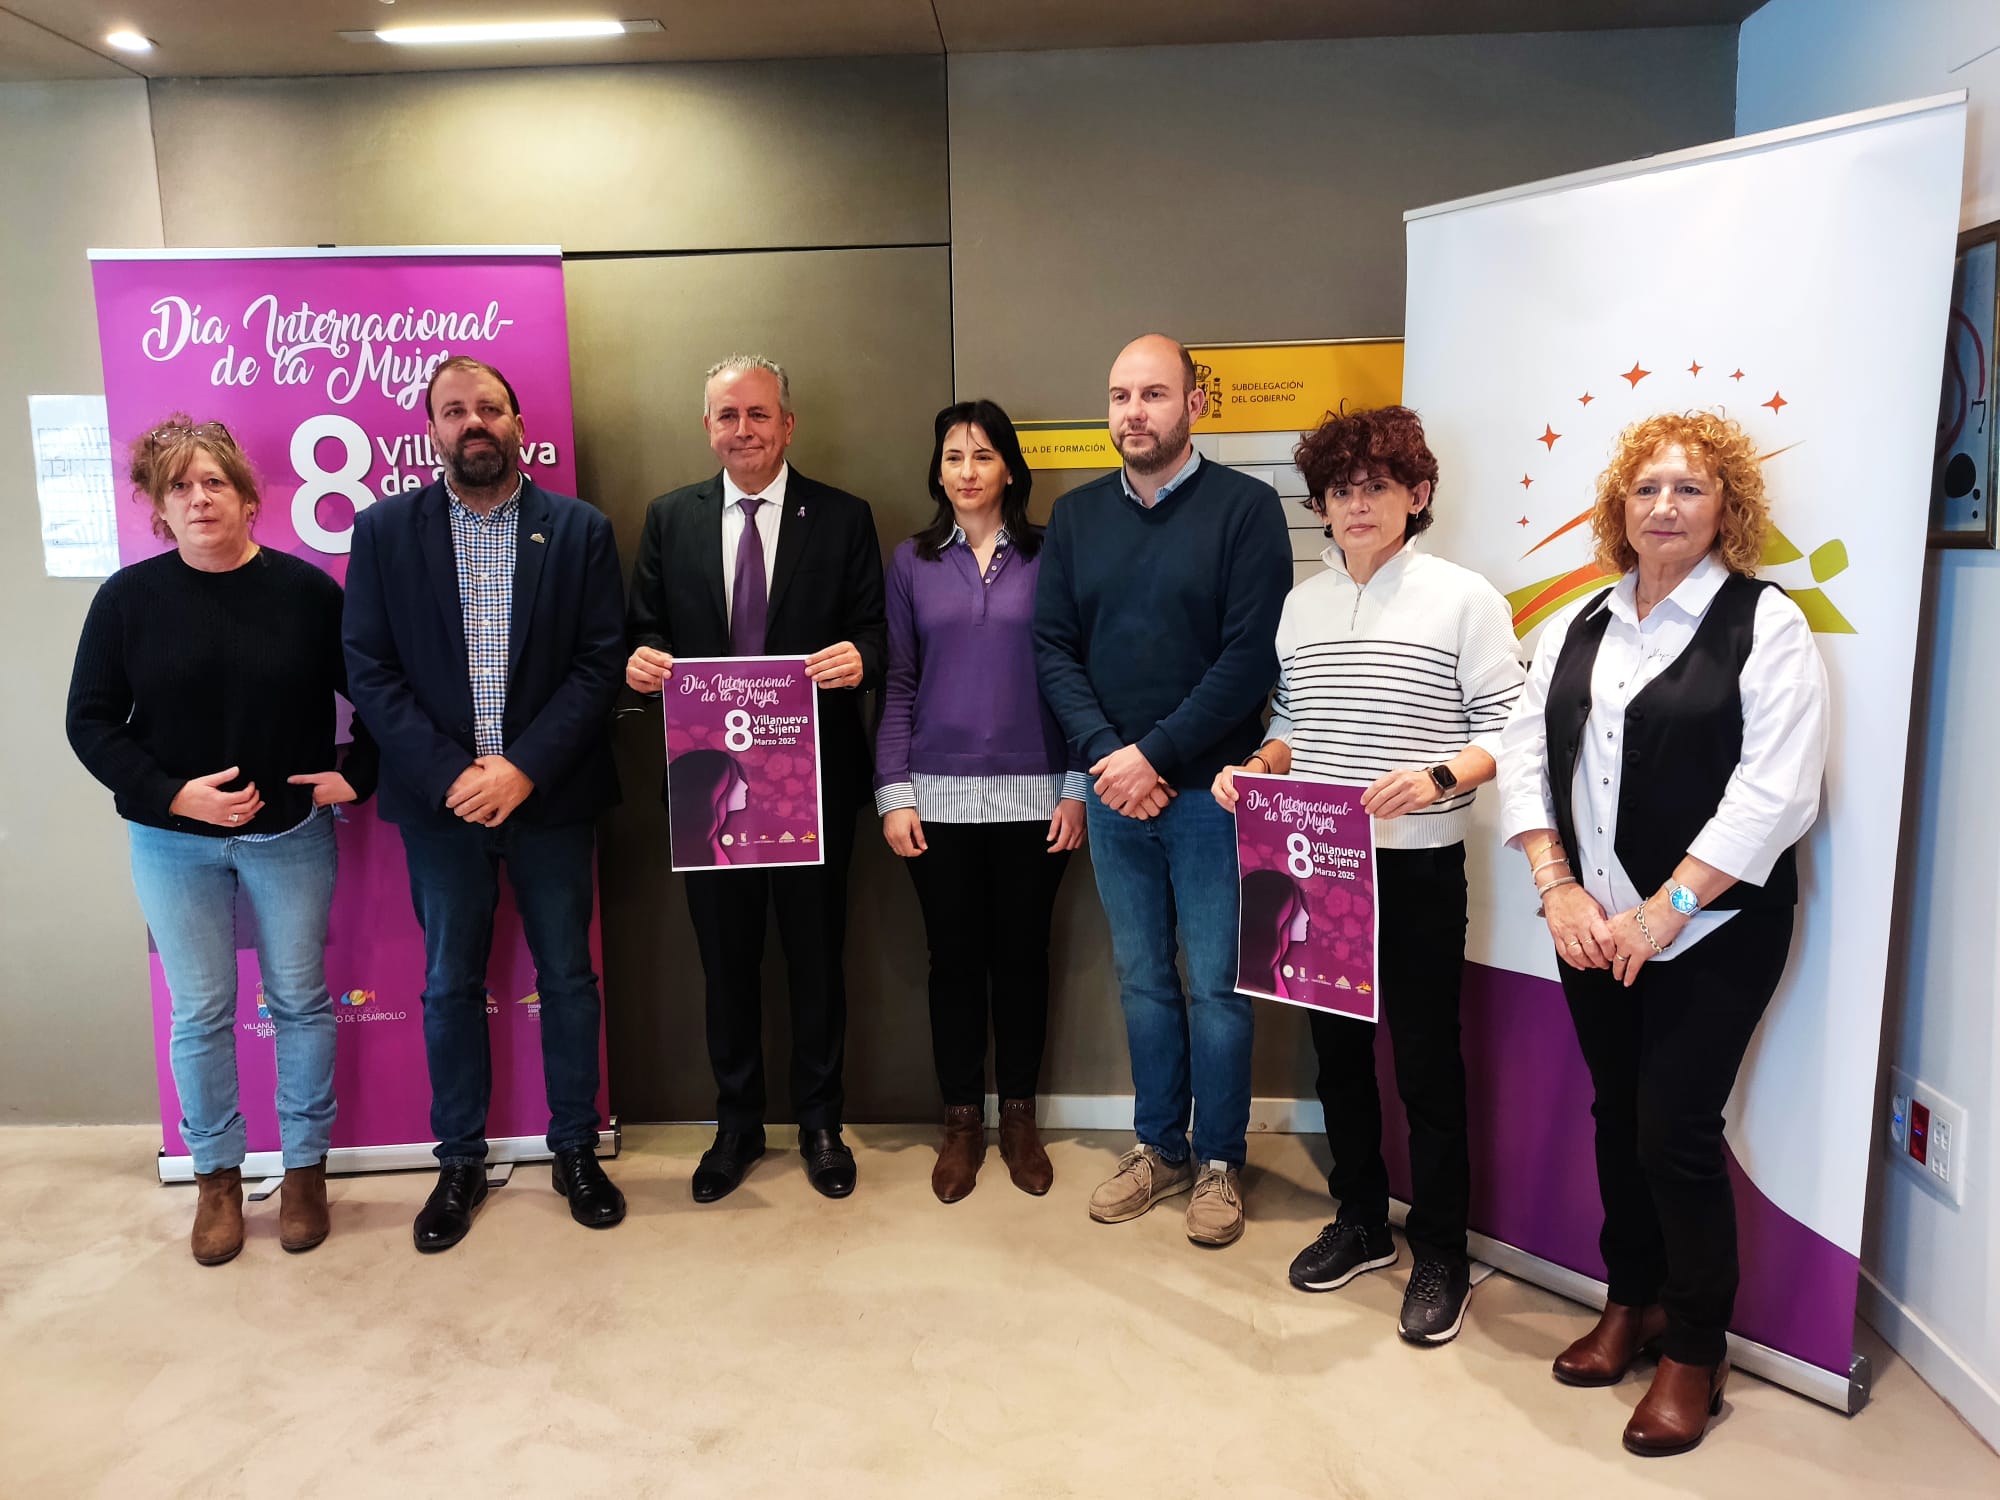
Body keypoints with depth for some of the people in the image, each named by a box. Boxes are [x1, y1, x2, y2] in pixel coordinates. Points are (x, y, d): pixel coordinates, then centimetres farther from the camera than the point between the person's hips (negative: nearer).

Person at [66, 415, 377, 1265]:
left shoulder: (306, 590, -6)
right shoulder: (128, 597, -4)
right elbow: (90, 722, -2)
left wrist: (356, 774, -6)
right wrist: (171, 793, -13)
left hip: (290, 835, 0)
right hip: (173, 842, 1)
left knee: (299, 999, 9)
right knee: (200, 1011, 9)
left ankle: (305, 1165, 26)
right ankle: (216, 1173, 26)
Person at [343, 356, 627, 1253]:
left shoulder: (580, 530, 0)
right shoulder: (384, 530, 2)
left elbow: (601, 662, -6)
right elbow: (368, 670, -3)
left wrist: (524, 768, -15)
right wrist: (450, 774, -13)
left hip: (550, 797, 0)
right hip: (440, 799, 1)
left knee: (567, 977, 9)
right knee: (450, 985, 11)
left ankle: (575, 1149, 26)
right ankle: (460, 1162, 27)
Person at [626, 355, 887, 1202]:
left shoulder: (843, 518, 1)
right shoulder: (669, 520, 7)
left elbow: (874, 632, -2)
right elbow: (645, 632, 7)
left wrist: (858, 656, -25)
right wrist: (642, 660, -16)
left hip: (815, 777, -1)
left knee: (816, 953, 11)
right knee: (726, 957, 13)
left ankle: (819, 1122, 29)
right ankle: (737, 1124, 31)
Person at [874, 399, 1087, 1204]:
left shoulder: (1047, 557, 2)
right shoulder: (911, 562, 5)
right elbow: (896, 685, 3)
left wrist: (1077, 790, -3)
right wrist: (894, 793, -3)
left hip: (1034, 795, 0)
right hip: (939, 796, 1)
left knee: (1022, 954, 9)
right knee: (954, 958, 8)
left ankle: (1018, 1117, 25)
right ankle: (961, 1121, 23)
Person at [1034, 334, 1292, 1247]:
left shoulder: (1246, 506, -5)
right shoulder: (1076, 516, 8)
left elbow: (1252, 656, -12)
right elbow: (1053, 647, 4)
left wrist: (1155, 753, -14)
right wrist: (1106, 756, -10)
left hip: (1210, 789, -4)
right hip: (1113, 792, 4)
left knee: (1217, 985, 5)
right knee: (1142, 980, 14)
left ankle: (1219, 1162, 23)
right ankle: (1158, 1148, 29)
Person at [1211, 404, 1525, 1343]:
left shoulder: (1462, 598, -4)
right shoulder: (1301, 604, 10)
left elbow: (1506, 729, -7)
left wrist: (1437, 779, -24)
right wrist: (1257, 768, -3)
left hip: (1417, 866, -5)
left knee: (1426, 1061, 4)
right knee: (1337, 1047, 15)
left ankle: (1441, 1256, 22)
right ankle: (1360, 1222, 34)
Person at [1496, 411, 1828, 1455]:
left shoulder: (1765, 624, -6)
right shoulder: (1578, 626, 10)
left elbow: (1775, 793, -14)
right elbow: (1526, 755, 6)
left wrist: (1661, 913, -17)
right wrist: (1559, 889, -6)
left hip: (1711, 930, -5)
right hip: (1592, 926, 5)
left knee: (1677, 1132, -2)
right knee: (1617, 1116, 14)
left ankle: (1695, 1356, 18)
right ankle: (1633, 1301, 34)